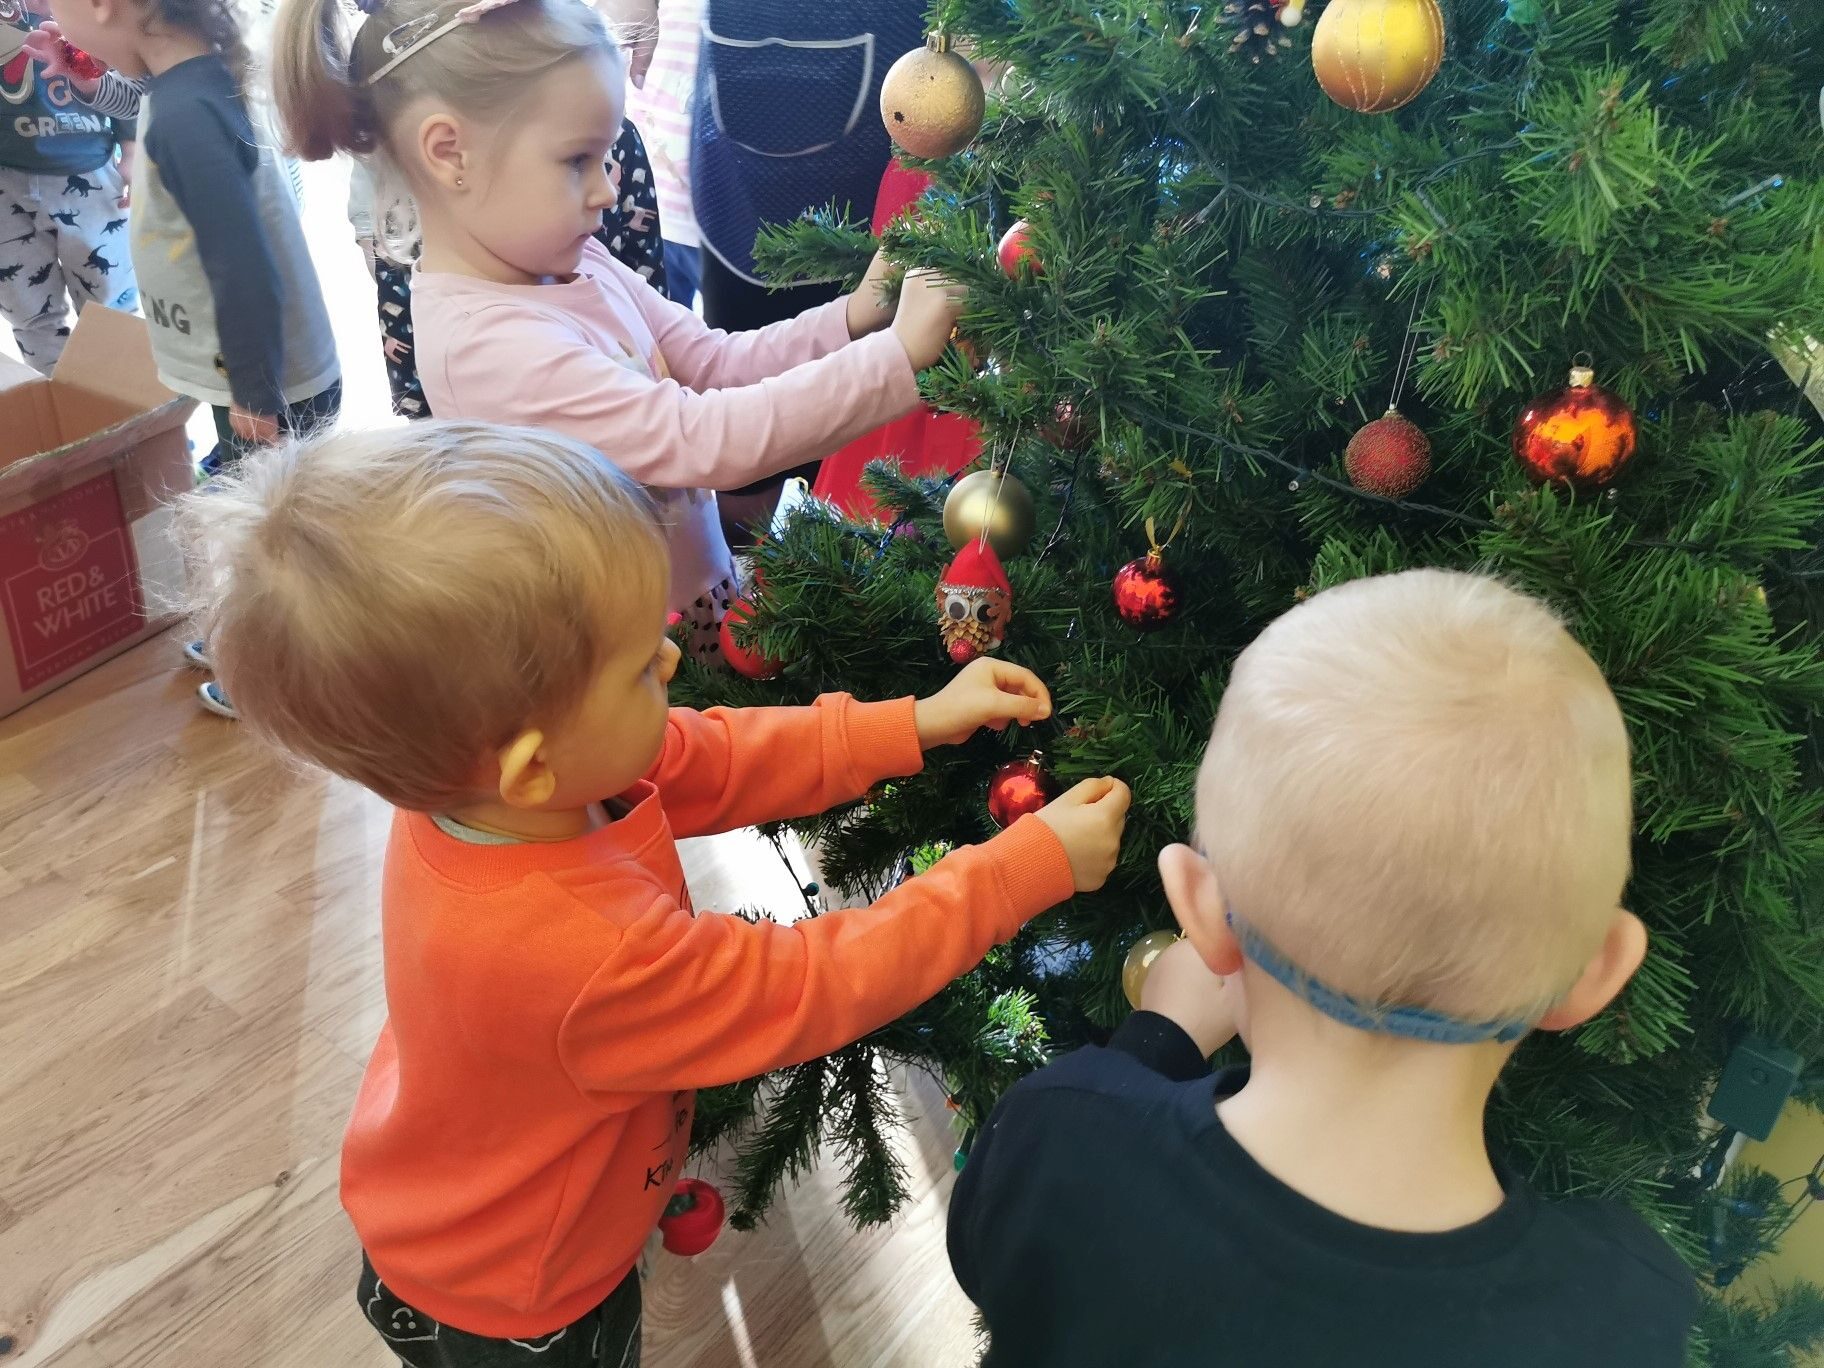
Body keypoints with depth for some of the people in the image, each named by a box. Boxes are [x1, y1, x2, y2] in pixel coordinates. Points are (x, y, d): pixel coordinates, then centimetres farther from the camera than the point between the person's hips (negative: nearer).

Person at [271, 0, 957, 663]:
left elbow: (714, 363, 4)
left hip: (698, 584, 8)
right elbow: (703, 440, -32)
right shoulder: (487, 342, -29)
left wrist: (850, 322, -11)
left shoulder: (575, 263, -3)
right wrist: (898, 354, -28)